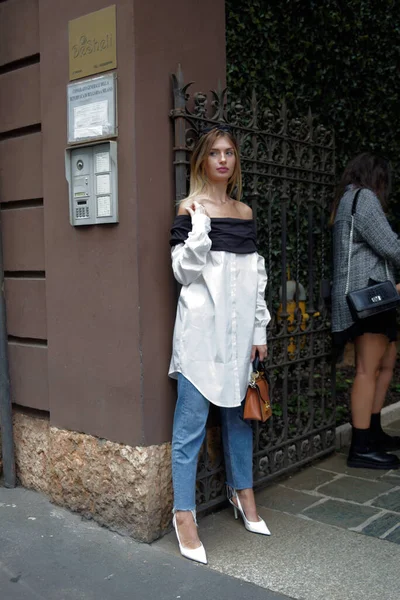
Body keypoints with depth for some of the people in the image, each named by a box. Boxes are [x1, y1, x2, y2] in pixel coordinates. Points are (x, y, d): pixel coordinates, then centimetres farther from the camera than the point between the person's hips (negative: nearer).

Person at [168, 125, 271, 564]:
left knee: (239, 411, 15)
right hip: (201, 328, -5)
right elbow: (184, 271, -9)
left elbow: (256, 275, 14)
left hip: (239, 326, 6)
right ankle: (184, 512, 7)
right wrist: (200, 224, -18)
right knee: (191, 421, -3)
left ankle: (241, 491, 32)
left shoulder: (244, 212, 14)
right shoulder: (189, 210, -2)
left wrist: (260, 330, 10)